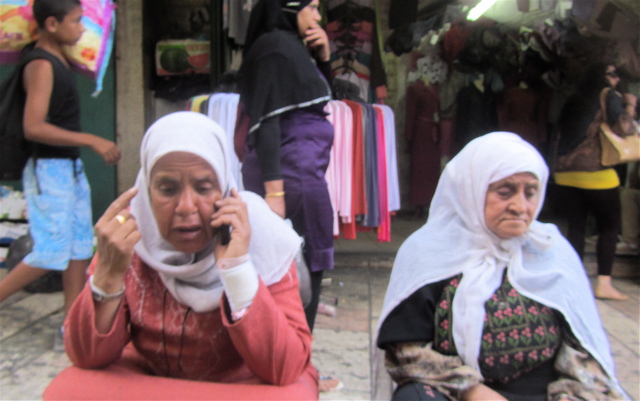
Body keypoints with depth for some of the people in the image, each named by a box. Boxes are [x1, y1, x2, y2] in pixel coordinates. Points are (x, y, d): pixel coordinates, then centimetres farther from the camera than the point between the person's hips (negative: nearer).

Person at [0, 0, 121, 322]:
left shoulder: (56, 57, 9)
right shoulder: (41, 66, -17)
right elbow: (34, 128, -25)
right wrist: (92, 141, -24)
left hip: (71, 167, 9)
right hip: (48, 171, -9)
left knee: (80, 247, 11)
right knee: (52, 253, -6)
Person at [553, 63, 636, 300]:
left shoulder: (574, 100, 20)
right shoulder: (608, 95, 2)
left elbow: (562, 132, 20)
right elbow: (622, 126, -9)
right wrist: (630, 105, 4)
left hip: (565, 173, 6)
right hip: (596, 173, -6)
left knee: (575, 228, 8)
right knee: (609, 228, 5)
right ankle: (604, 283, 1)